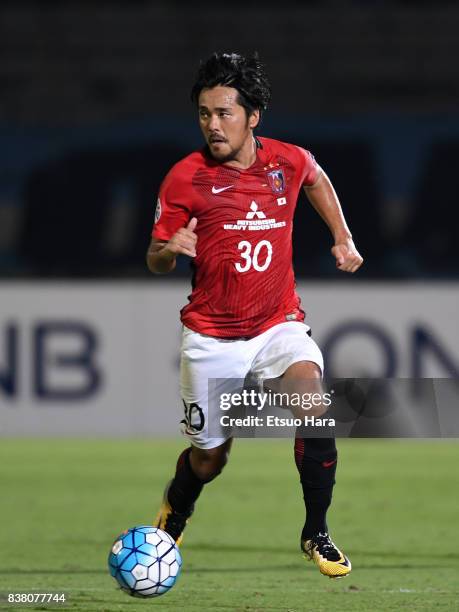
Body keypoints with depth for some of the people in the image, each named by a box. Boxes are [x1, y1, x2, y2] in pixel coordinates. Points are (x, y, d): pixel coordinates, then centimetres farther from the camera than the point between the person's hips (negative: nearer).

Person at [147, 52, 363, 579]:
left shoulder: (290, 161, -4)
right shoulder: (185, 178, -11)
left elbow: (316, 180, 23)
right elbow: (155, 262, -3)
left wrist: (343, 238, 16)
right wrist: (169, 250, -26)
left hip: (278, 326, 1)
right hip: (211, 334, -1)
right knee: (209, 458, 8)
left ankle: (316, 534, -10)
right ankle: (174, 512, 45)